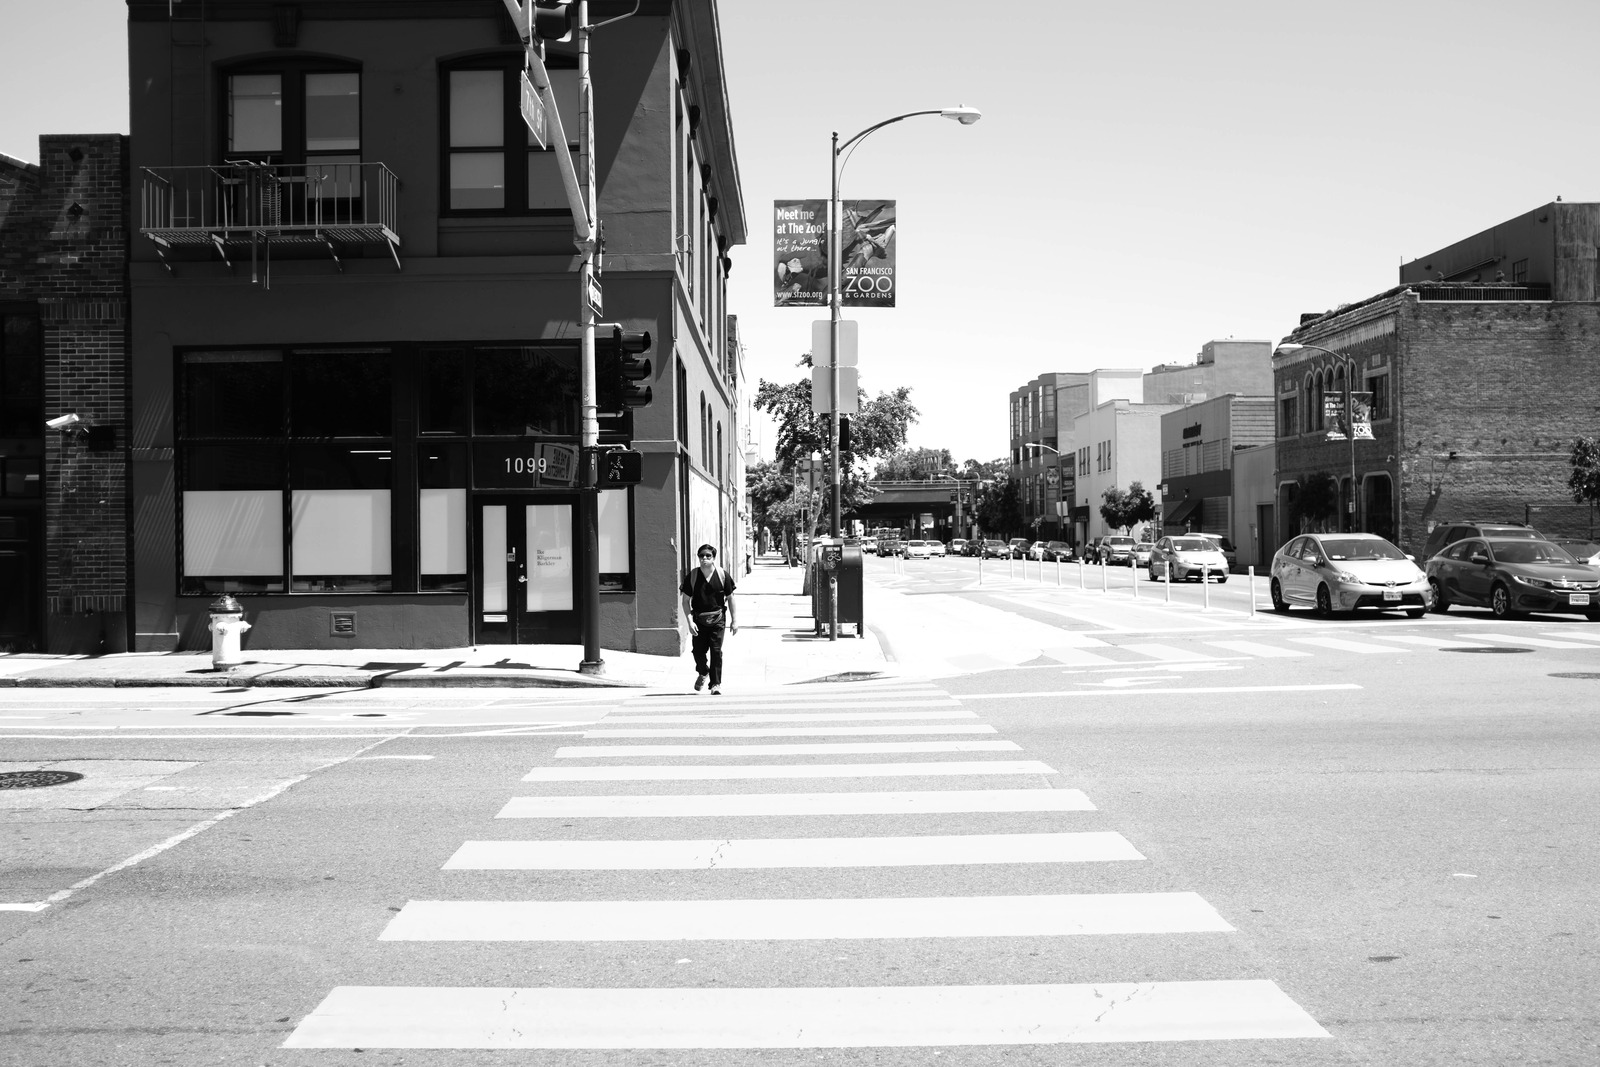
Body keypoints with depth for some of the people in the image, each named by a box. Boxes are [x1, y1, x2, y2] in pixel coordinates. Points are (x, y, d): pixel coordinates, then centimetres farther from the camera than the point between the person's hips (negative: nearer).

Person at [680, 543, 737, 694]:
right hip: (699, 618, 1)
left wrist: (734, 620, 4)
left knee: (716, 651, -6)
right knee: (698, 651, 2)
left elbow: (730, 598, 5)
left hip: (717, 618, -1)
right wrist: (690, 621, -9)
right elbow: (686, 601, 1)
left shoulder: (723, 575, -3)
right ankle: (703, 673, 33)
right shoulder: (692, 576, -3)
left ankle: (716, 683, 3)